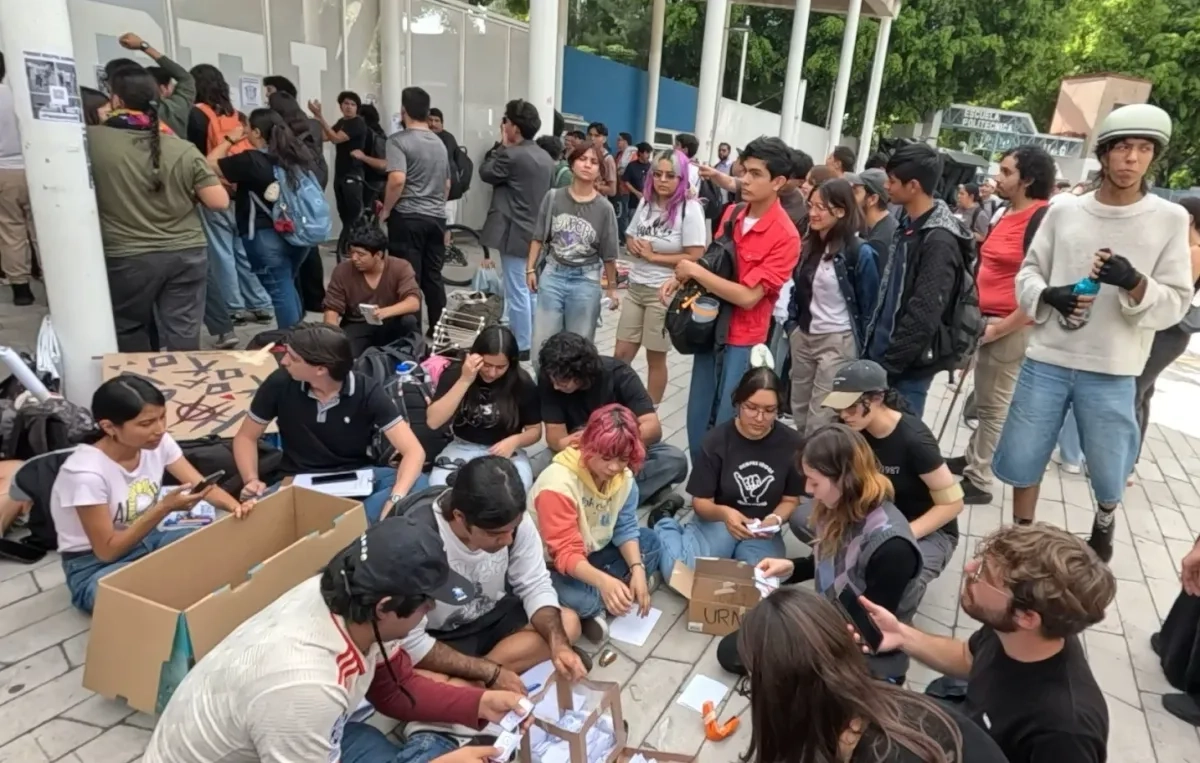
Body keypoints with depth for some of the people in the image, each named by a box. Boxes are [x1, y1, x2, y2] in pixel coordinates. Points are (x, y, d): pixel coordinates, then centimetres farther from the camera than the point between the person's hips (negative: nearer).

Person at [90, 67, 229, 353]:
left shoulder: (92, 140, -8)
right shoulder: (183, 149, -5)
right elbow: (220, 201, -6)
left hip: (127, 258, -1)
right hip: (187, 254, 1)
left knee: (129, 333, 18)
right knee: (183, 334, 6)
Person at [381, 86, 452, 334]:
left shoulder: (399, 140, -8)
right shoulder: (440, 142, 14)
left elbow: (397, 180, -21)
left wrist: (386, 211, -9)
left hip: (407, 217, -6)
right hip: (436, 218, 6)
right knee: (434, 277, 11)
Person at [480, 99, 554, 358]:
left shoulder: (512, 155, -16)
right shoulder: (545, 158, 11)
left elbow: (486, 173, -3)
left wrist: (502, 145, 3)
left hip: (515, 234, -9)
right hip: (537, 233, 9)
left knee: (517, 292, -2)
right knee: (531, 290, 15)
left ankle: (521, 347, 4)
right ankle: (532, 342, 24)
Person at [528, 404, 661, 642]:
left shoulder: (624, 476, -10)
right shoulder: (559, 484, -32)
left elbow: (625, 528, -4)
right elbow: (565, 554, -33)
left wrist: (637, 569, -21)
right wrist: (603, 581, -49)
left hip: (591, 554, 8)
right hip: (549, 567, -7)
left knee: (650, 542, -4)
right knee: (580, 601, -36)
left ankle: (598, 603, -10)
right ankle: (593, 607, 1)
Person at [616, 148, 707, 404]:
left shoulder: (690, 209, -12)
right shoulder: (645, 202, 7)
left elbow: (695, 258, -16)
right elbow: (629, 238, 18)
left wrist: (653, 255, -14)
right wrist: (635, 247, -6)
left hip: (665, 293, -5)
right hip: (635, 288, 6)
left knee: (655, 359, 8)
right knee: (621, 354, 8)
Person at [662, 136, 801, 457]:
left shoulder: (785, 236, -19)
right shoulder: (732, 214, 2)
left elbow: (748, 296, -23)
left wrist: (695, 271, -18)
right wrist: (681, 279, 0)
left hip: (743, 339, -6)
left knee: (726, 425, 4)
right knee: (697, 419, 15)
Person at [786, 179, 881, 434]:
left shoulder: (860, 253, -15)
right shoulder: (809, 244, 5)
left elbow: (869, 306, -9)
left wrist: (860, 350, -5)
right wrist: (791, 325, 9)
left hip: (838, 342, -7)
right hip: (802, 336, 7)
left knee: (819, 420, -3)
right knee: (799, 412, 16)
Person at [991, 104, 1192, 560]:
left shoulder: (1170, 219, -2)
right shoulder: (1064, 212, 2)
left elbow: (1176, 303, -2)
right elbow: (1027, 273, 8)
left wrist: (1134, 283, -22)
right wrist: (1049, 296, -13)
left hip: (1112, 372, -1)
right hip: (1046, 361, 1)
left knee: (1109, 474, 12)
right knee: (1022, 459, 9)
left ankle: (1104, 521, 47)